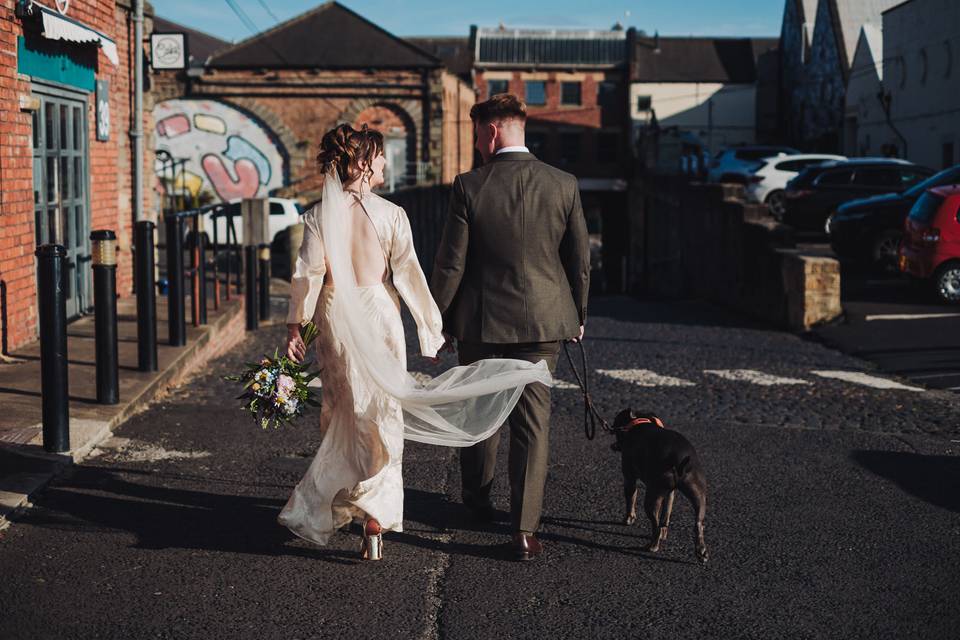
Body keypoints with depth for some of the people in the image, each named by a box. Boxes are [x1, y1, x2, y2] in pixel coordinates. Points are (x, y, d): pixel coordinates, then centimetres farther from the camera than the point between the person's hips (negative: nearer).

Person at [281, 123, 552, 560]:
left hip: (335, 318, 2)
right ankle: (376, 515, 0)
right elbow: (408, 273, -8)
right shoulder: (390, 214, -9)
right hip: (379, 314, -2)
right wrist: (431, 325, -1)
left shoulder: (319, 217, -5)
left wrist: (296, 325, 3)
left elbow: (308, 274, -5)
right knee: (382, 414, 5)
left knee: (341, 413, 18)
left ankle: (339, 505, 33)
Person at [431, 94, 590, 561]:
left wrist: (437, 320, 4)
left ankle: (476, 500, 37)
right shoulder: (564, 185, -3)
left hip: (481, 321, -1)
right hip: (542, 320, 1)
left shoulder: (469, 187, -10)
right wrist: (578, 314, 18)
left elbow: (451, 264, -8)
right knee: (532, 421, 4)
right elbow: (580, 260, 4)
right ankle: (525, 529, -1)